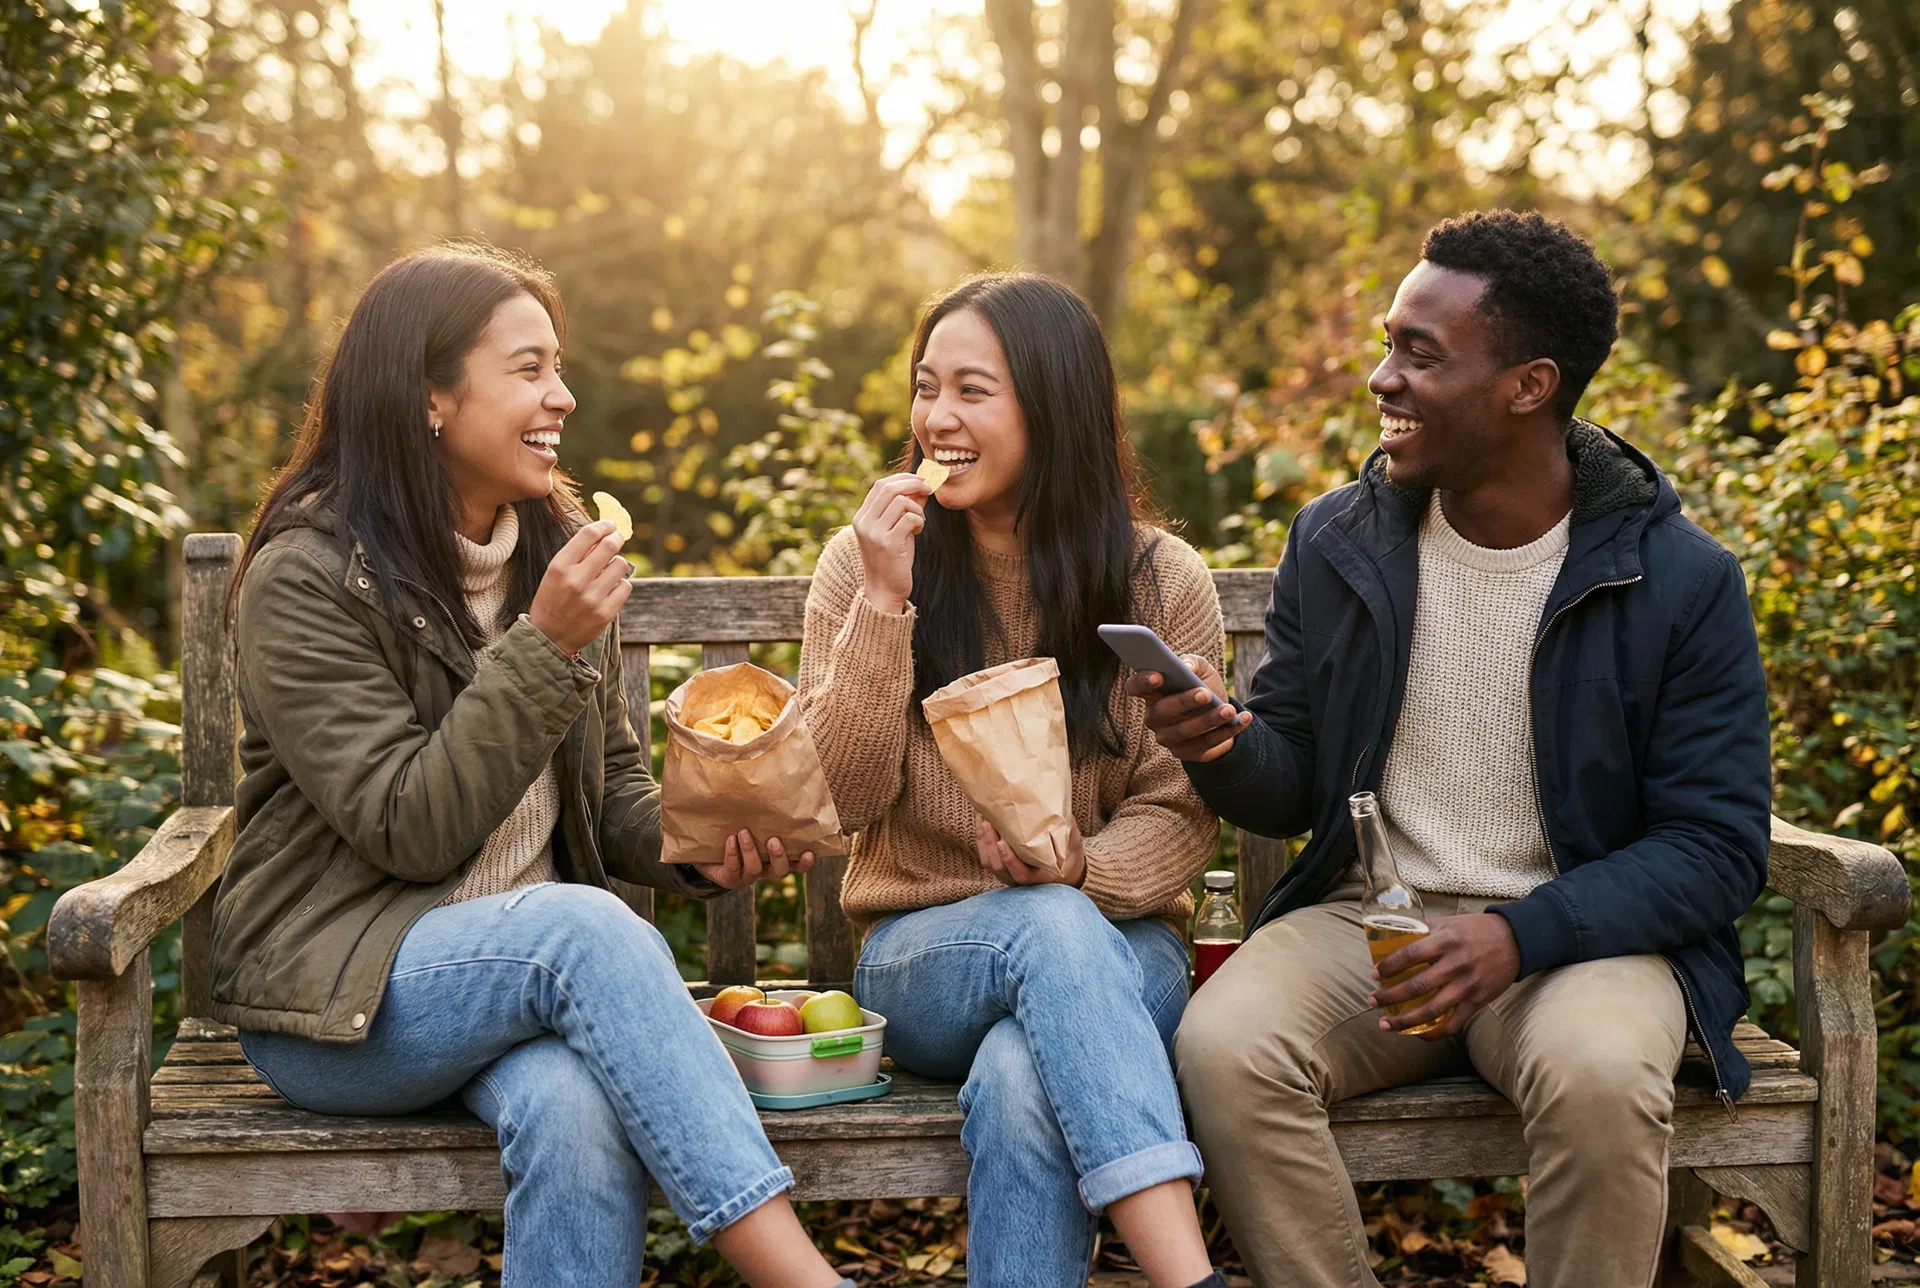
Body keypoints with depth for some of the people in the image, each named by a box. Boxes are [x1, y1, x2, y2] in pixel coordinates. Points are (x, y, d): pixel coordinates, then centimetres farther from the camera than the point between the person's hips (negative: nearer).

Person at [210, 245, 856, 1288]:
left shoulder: (559, 546, 8)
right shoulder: (303, 580, -11)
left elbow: (610, 786, 15)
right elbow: (410, 829, -17)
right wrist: (544, 647, -23)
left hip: (532, 965, 5)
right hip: (337, 1000, -4)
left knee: (579, 1114, -32)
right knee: (585, 925, -35)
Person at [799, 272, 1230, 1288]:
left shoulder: (1162, 582, 2)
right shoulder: (864, 564, 3)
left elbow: (1182, 809, 1)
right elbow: (841, 797, -6)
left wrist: (1077, 865, -21)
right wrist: (885, 603, -16)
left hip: (1114, 945, 0)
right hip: (922, 955, 0)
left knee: (1022, 1083, -37)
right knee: (1051, 928, -37)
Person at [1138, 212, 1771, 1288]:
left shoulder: (1682, 580, -6)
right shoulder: (1337, 544, 5)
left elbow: (1718, 844, -7)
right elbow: (1293, 787, 12)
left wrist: (1521, 935, -21)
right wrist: (1225, 746, -13)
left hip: (1587, 930, -2)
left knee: (1602, 1075, -36)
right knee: (1223, 1046, -27)